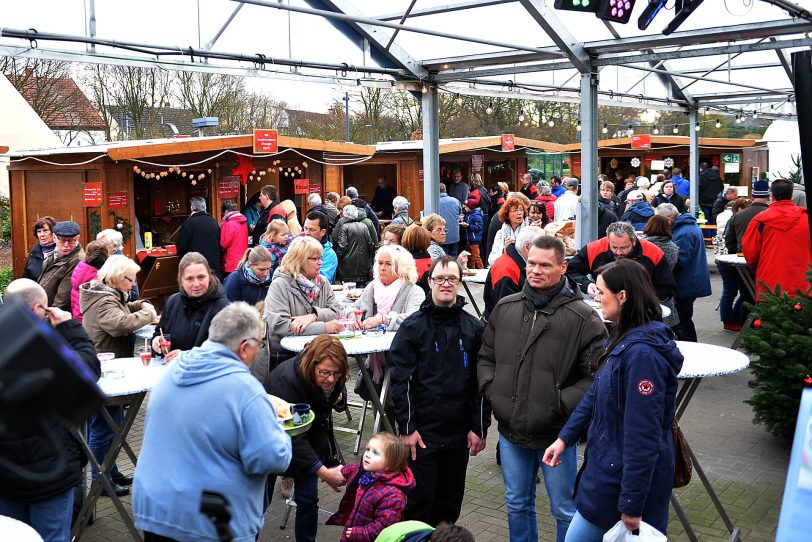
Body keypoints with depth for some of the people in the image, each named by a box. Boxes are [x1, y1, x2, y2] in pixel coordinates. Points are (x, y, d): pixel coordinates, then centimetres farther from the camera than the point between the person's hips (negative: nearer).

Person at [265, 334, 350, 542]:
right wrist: (323, 472, -42)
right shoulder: (286, 380, -36)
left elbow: (339, 403, 7)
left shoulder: (331, 380, -17)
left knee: (308, 500, 3)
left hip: (308, 438, 5)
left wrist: (338, 399, -19)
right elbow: (292, 436, -38)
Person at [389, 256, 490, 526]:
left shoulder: (474, 328, 2)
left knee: (450, 502, 12)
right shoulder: (412, 327, -4)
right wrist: (406, 428, -10)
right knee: (420, 499, 4)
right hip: (421, 433, -2)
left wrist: (479, 428, -1)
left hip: (459, 433, 2)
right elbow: (400, 380, -7)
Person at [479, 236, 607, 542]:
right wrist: (490, 389, -1)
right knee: (517, 504, 21)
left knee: (564, 510, 12)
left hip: (556, 434, -4)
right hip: (510, 430, 4)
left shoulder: (582, 318, -13)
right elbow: (486, 356, 13)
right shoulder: (505, 308, 2)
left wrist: (561, 404, -18)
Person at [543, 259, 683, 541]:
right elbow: (595, 393, 15)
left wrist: (632, 504, -21)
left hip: (629, 477, -9)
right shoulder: (623, 339, 4)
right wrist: (565, 437, 10)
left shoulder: (642, 352, -27)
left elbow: (642, 435, -25)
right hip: (608, 467, 9)